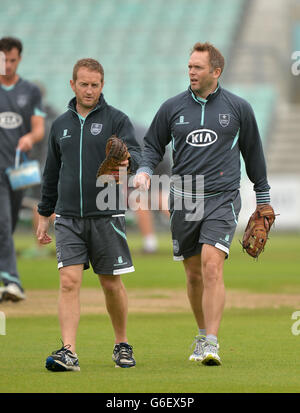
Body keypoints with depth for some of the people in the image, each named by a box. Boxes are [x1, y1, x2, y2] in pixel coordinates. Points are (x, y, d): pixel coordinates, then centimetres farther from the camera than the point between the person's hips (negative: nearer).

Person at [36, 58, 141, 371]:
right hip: (68, 217, 2)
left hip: (106, 216, -2)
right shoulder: (61, 125, 14)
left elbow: (135, 153, -11)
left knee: (112, 284, 5)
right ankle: (68, 351, -17)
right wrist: (44, 216, 21)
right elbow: (52, 173, 22)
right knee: (69, 281, -11)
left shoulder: (116, 119, 2)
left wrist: (127, 160, -36)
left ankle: (122, 344, 23)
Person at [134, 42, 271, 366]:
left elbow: (253, 153, 14)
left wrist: (263, 199, 19)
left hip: (222, 198, -3)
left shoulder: (238, 108, 4)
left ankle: (211, 344, -22)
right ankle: (203, 333, 28)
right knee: (193, 273, 8)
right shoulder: (172, 108, 6)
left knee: (212, 264, -19)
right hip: (183, 200, 3)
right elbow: (153, 145, 16)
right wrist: (144, 170, -5)